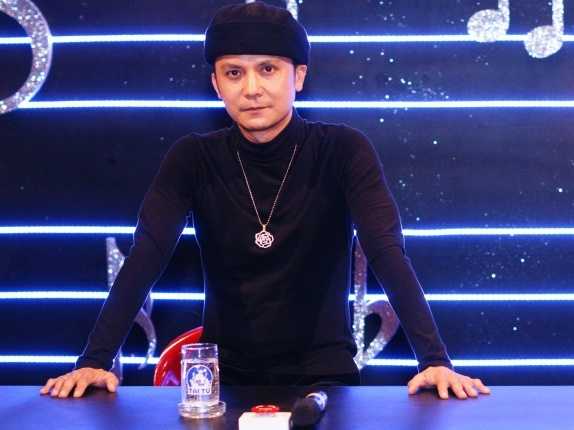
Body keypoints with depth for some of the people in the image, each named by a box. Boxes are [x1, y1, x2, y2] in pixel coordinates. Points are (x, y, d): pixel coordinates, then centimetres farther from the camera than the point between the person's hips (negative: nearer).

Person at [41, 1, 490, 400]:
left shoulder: (344, 151, -8)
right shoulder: (194, 159, -3)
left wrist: (435, 359, -28)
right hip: (227, 374, 2)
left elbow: (388, 255, -17)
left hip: (322, 373, -1)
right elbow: (145, 258, -11)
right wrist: (95, 360, -22)